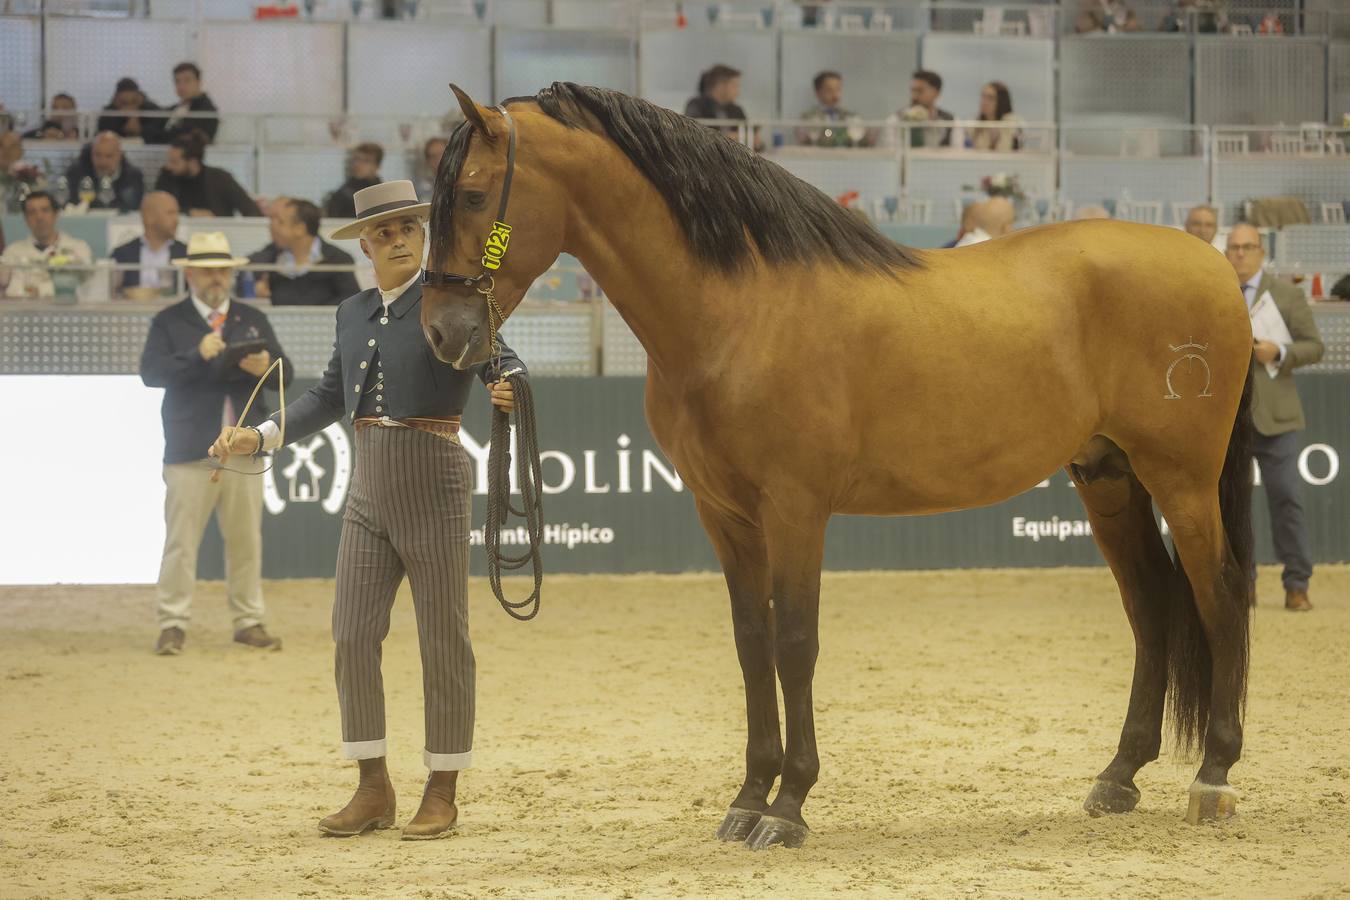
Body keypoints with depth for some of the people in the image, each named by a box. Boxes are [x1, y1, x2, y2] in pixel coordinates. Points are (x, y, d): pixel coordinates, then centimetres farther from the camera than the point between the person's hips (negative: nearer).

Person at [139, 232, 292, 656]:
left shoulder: (253, 320, 15)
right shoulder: (169, 322, 4)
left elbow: (285, 375, 9)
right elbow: (150, 372, -10)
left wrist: (266, 367, -14)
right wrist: (197, 357, -22)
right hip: (190, 452, -3)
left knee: (246, 540, 8)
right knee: (181, 541, -3)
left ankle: (249, 621, 14)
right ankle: (173, 624, 1)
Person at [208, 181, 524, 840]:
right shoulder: (353, 314, 13)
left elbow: (500, 360, -16)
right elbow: (331, 397, 20)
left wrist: (507, 390, -39)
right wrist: (260, 436, 13)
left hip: (433, 481, -6)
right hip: (369, 489, 6)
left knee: (443, 638, 1)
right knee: (353, 636, 4)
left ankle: (443, 793, 9)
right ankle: (373, 790, 13)